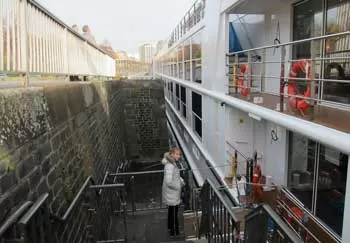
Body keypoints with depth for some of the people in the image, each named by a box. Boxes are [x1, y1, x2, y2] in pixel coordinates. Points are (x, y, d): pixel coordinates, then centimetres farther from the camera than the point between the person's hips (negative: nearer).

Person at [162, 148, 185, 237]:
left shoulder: (173, 163, 4)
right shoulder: (170, 166, -27)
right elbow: (168, 181, -33)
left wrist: (182, 181, 5)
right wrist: (178, 186, -19)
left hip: (173, 193, 10)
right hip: (172, 194, -10)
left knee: (171, 211, 24)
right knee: (174, 213, 5)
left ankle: (170, 227, 41)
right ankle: (174, 232, 20)